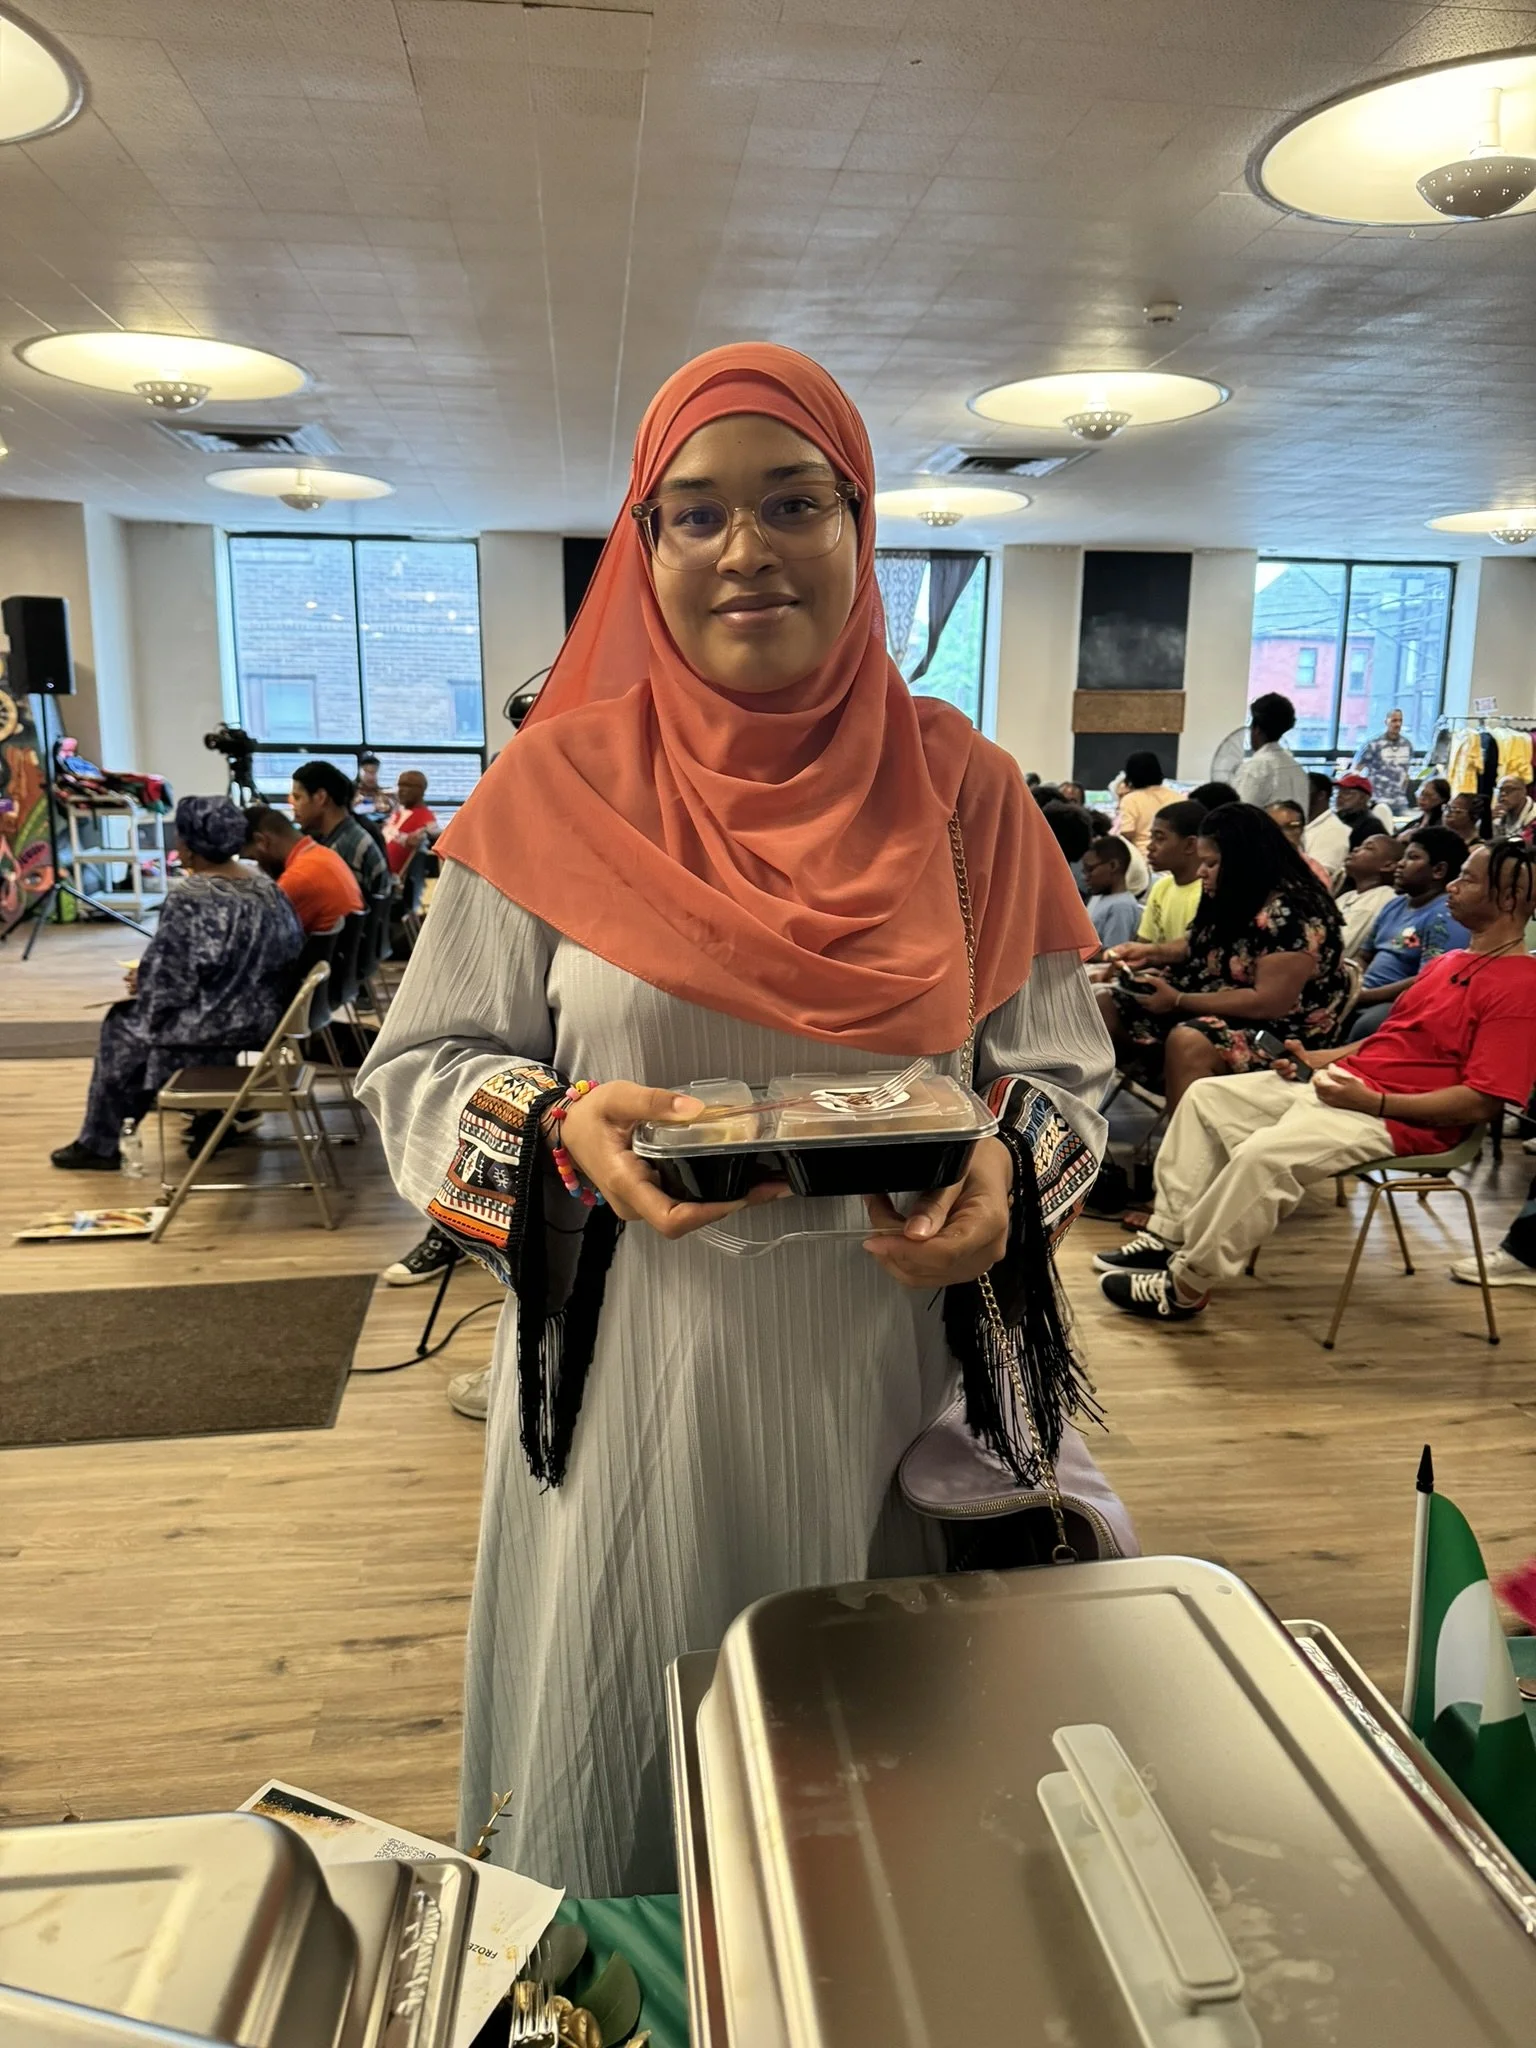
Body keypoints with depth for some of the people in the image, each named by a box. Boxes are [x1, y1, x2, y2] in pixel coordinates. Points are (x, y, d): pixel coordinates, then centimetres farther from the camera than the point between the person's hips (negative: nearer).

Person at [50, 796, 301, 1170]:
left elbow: (166, 978, -19)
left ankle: (99, 1144, 30)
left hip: (217, 1021, -8)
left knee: (122, 1025, 19)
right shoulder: (264, 886, 1)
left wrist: (140, 981, 4)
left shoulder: (187, 896, -21)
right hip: (261, 1014, 8)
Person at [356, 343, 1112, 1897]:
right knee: (625, 1782, 17)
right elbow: (420, 1068, 0)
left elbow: (1063, 1068, 5)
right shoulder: (559, 787, -3)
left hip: (888, 1386, 1)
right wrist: (562, 1126, -20)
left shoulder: (962, 792, 1)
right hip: (629, 1387, 0)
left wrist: (1003, 1174, -16)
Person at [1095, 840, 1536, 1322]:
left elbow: (1481, 1102, -21)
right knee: (1207, 1096, 6)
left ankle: (1187, 1287, -18)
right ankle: (1168, 1235, 4)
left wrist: (1368, 1101, -23)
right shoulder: (1449, 962, 16)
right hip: (1342, 1079, 11)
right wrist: (1317, 1058, 10)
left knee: (1264, 1152, -32)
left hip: (1400, 1118, -10)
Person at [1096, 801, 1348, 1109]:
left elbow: (1270, 1003, -27)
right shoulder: (1235, 899, 4)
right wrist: (1152, 953, 1)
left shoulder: (1290, 913, -22)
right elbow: (1199, 946, 21)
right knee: (1103, 1007, 2)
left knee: (1187, 1042, -39)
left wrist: (1179, 1001, -24)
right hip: (1211, 1014, 10)